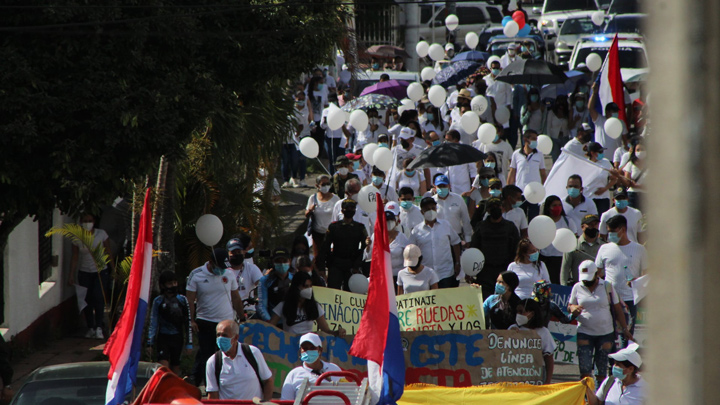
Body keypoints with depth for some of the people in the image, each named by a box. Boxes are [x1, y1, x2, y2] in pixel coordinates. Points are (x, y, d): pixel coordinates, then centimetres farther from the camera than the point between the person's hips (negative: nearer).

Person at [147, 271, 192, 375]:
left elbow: (188, 323, 9)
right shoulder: (158, 301, 2)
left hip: (177, 338, 2)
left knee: (175, 367, 5)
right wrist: (150, 343, 0)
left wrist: (189, 343, 6)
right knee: (163, 367, -14)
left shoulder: (182, 300, 6)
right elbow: (153, 323, 4)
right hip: (163, 338, -2)